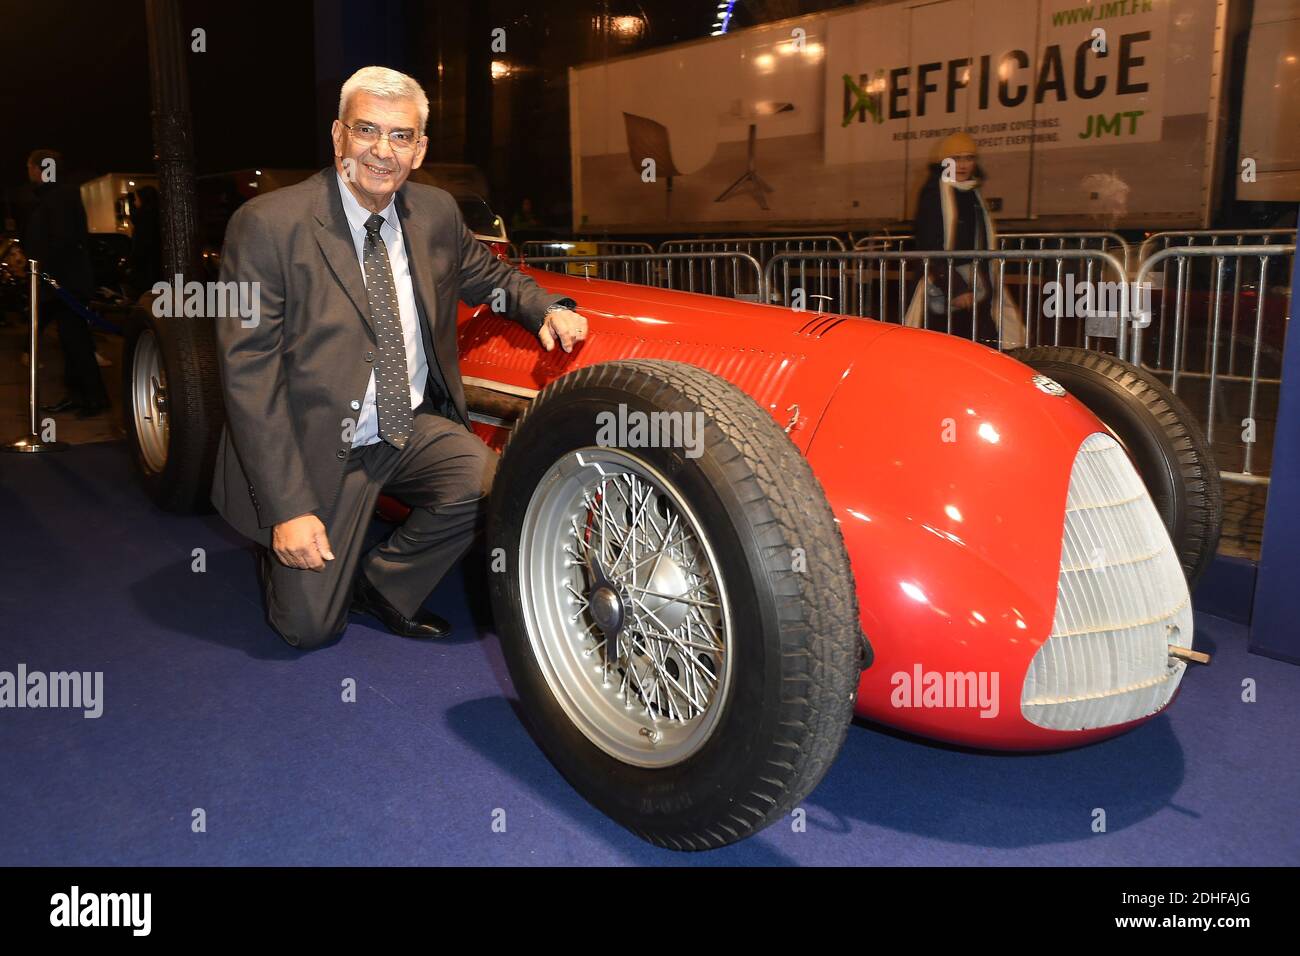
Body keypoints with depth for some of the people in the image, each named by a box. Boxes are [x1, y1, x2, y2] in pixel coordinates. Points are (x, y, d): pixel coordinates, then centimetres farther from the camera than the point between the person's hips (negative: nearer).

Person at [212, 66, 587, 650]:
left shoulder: (436, 212, 2)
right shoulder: (267, 226, -15)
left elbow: (487, 274, 22)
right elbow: (247, 372, -17)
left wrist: (547, 308, -2)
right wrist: (287, 509, -21)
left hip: (414, 431, 5)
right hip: (320, 447, -4)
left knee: (488, 482, -25)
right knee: (310, 628, -5)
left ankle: (381, 585, 2)